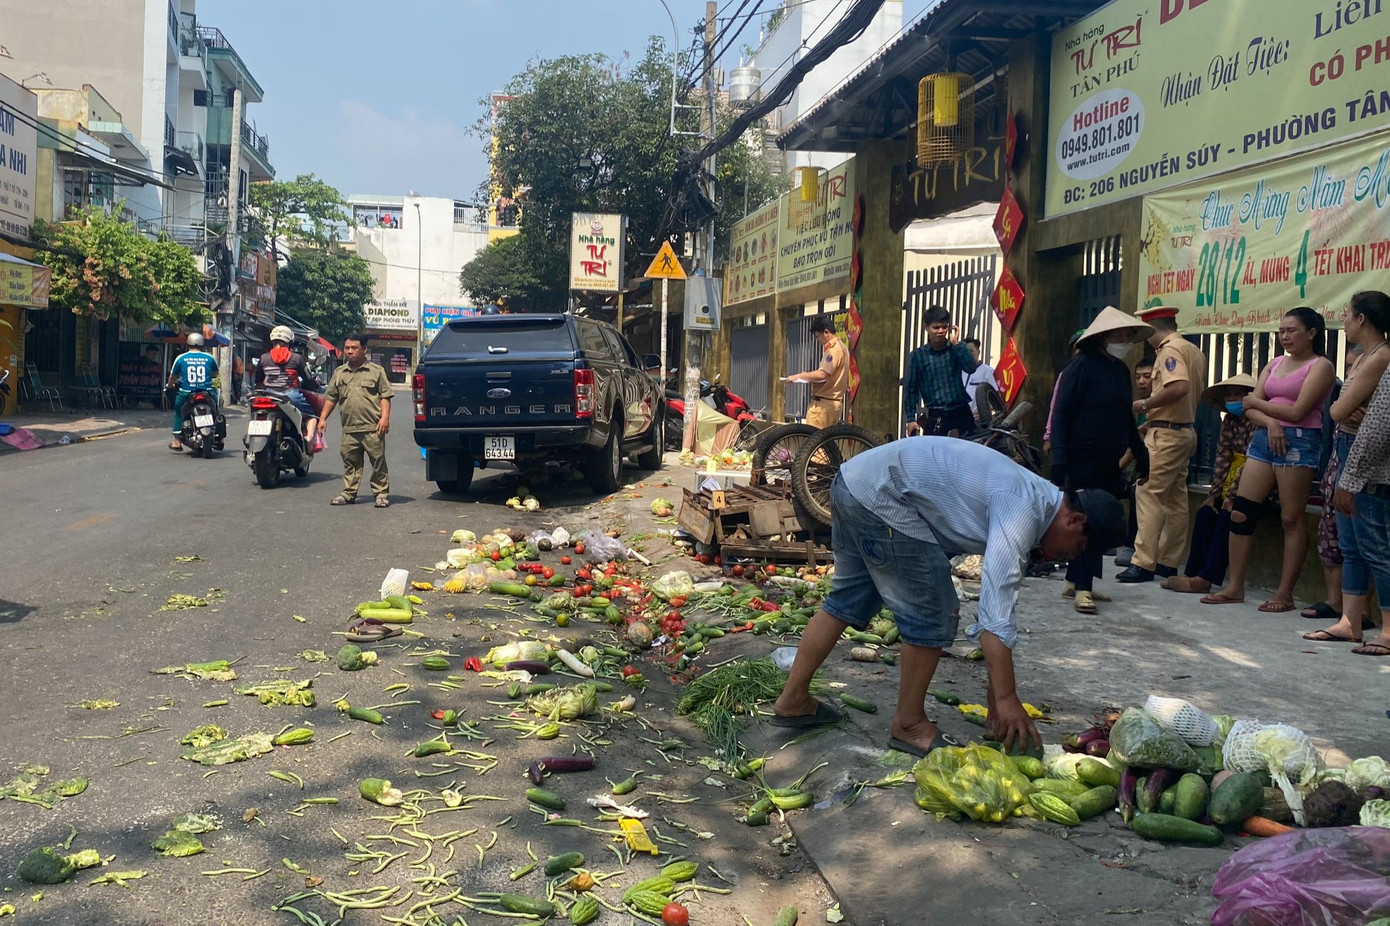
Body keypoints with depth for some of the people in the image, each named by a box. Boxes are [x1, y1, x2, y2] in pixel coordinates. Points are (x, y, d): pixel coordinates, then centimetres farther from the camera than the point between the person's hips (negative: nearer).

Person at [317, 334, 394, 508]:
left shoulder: (376, 371, 5)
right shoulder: (339, 373, 16)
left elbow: (385, 396, 1)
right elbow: (330, 398, 19)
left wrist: (385, 417, -11)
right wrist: (323, 418, 11)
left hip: (372, 428, -4)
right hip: (349, 429, 4)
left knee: (378, 461, -1)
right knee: (350, 462, 7)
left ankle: (381, 494, 5)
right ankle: (349, 493, 14)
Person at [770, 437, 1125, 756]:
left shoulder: (1032, 498, 14)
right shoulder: (1022, 513, -15)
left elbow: (998, 600, 18)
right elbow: (995, 615, -21)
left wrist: (998, 691, 19)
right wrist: (1006, 698, -17)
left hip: (853, 482, 10)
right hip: (880, 496, -10)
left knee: (849, 600, 21)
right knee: (932, 615, -2)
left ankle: (793, 701, 27)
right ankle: (909, 724, 13)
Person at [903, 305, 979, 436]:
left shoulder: (955, 350, 6)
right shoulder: (918, 355, 3)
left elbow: (972, 368, -10)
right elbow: (911, 388, 5)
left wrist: (956, 344, -9)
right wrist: (911, 418, 1)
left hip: (961, 415, 1)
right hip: (935, 418, -1)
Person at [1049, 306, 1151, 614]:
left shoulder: (1120, 370, 16)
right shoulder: (1082, 366, -8)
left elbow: (1127, 418, 25)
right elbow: (1061, 412, -13)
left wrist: (1141, 455, 23)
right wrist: (1059, 458, -21)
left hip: (1110, 462, 8)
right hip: (1084, 459, -8)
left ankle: (1074, 582, 19)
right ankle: (1083, 589, -5)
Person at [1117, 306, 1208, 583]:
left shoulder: (1170, 349, -13)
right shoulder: (1194, 350, 16)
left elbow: (1179, 387, -28)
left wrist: (1145, 404, -16)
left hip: (1166, 433, -10)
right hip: (1186, 430, 10)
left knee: (1149, 495, -9)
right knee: (1176, 499, 11)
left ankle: (1143, 563, -12)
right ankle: (1168, 562, 16)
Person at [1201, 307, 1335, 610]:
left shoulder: (1320, 366, -1)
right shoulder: (1274, 364, 19)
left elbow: (1297, 411, -11)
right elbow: (1251, 407, 10)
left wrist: (1257, 402, 2)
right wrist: (1269, 422, -11)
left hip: (1299, 441, -6)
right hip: (1264, 437, 7)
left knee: (1291, 519, -3)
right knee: (1240, 512, 0)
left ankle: (1285, 594, 3)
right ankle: (1235, 587, 7)